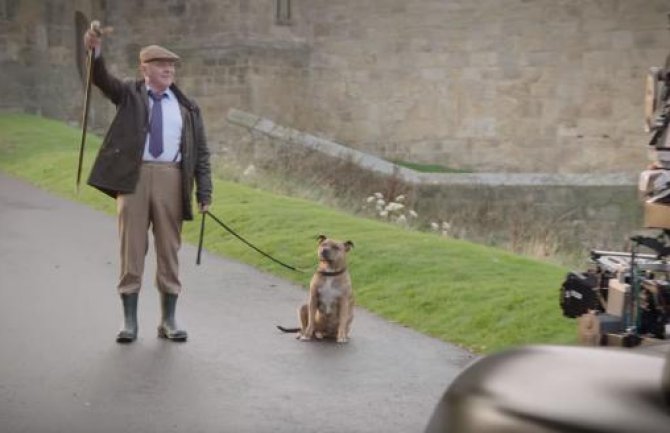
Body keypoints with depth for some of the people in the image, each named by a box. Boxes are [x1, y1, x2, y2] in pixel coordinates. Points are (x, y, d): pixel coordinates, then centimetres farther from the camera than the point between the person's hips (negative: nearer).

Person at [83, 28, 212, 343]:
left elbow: (201, 151, 10)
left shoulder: (187, 107, 12)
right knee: (132, 249, 1)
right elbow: (102, 80, -9)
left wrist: (204, 191, 0)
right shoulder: (129, 94, 10)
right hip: (133, 177, -1)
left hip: (170, 179, 1)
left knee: (169, 250, 4)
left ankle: (168, 320, 12)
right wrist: (95, 51, -29)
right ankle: (129, 320, 8)